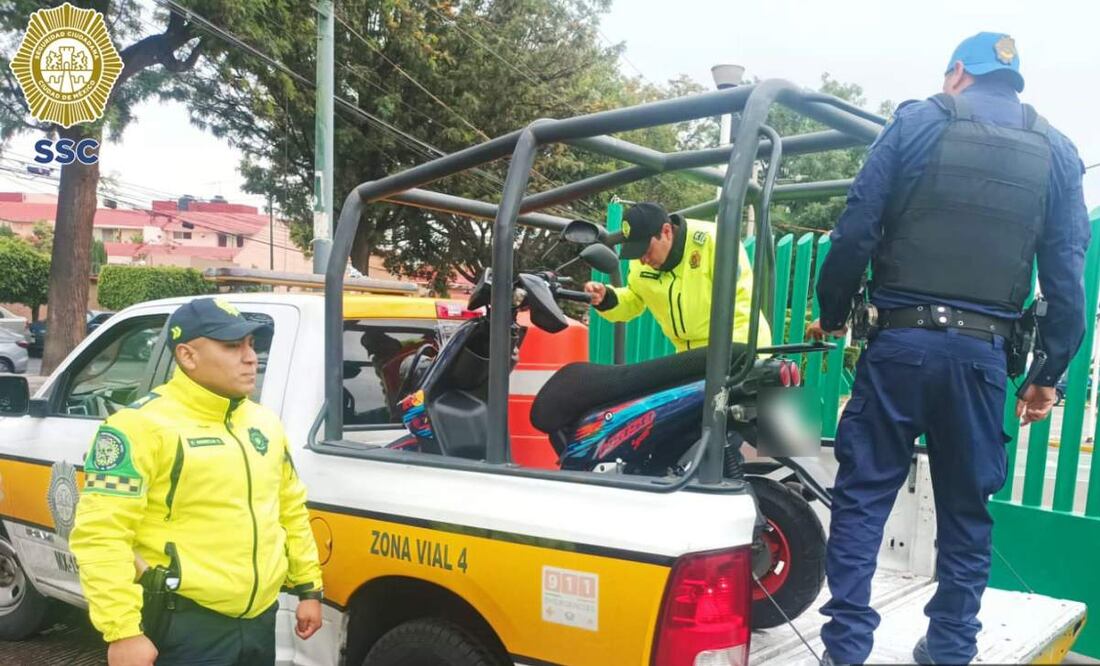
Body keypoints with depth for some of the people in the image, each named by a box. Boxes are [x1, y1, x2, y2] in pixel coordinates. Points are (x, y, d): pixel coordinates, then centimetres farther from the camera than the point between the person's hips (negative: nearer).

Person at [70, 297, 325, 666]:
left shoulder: (265, 421, 10)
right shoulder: (143, 424, -14)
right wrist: (122, 630, -20)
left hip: (260, 620, 7)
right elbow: (100, 534, -18)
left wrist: (308, 586, 15)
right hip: (186, 627, -7)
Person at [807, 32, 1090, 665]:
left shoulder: (917, 122, 5)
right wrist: (1051, 372, 12)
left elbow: (857, 231, -3)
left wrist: (832, 314, 8)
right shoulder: (1057, 151, 12)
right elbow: (1067, 275, 6)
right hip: (982, 352, 3)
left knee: (862, 495, 4)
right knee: (967, 509, 13)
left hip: (902, 340, -2)